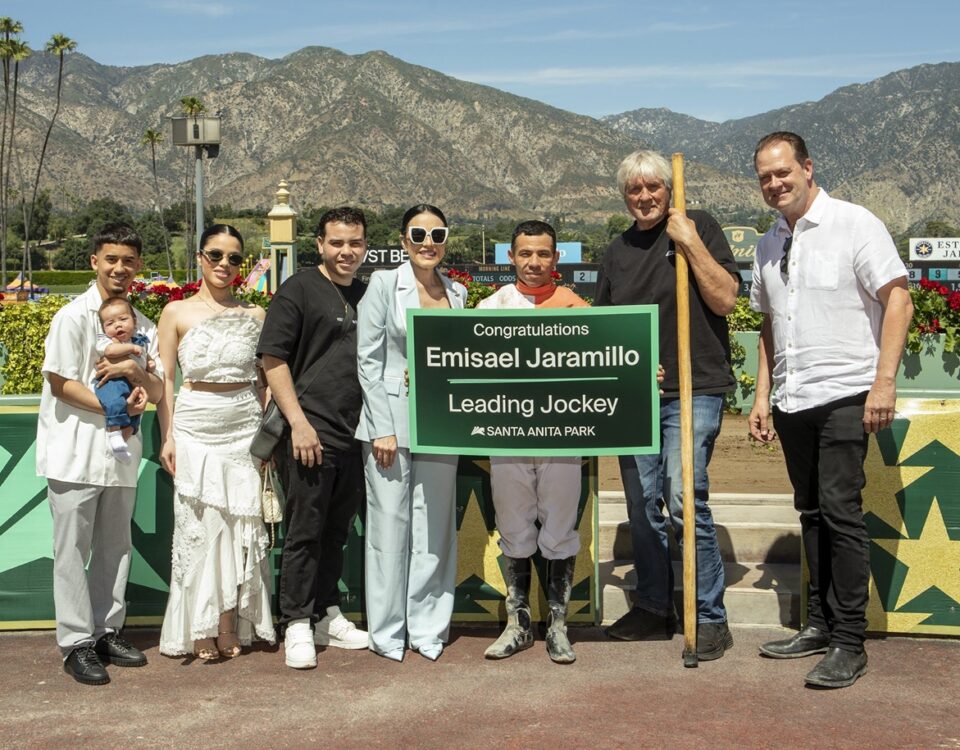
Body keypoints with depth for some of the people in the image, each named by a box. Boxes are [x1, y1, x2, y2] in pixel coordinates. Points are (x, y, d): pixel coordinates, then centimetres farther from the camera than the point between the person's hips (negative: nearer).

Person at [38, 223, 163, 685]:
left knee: (115, 546, 11)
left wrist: (134, 372, -12)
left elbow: (157, 391, 9)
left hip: (120, 450, 6)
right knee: (73, 548, -1)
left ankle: (108, 632, 22)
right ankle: (77, 643, 6)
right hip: (76, 451, -5)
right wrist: (117, 406, -14)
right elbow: (60, 383, -10)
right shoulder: (73, 316, -5)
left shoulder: (142, 326, 11)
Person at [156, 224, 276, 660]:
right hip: (194, 426, -1)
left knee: (240, 524, 1)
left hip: (243, 427, 2)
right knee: (199, 525, 0)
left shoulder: (254, 315, 8)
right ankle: (200, 629, 7)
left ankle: (230, 626, 9)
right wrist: (168, 436, -4)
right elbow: (165, 379, 3)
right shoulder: (177, 313, 3)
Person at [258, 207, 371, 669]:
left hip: (354, 435, 6)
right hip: (310, 433, -6)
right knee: (305, 531, -1)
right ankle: (296, 626, 8)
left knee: (336, 530, 14)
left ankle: (328, 616, 25)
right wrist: (298, 422, -14)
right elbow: (273, 358, -8)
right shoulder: (299, 290, -4)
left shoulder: (368, 295, 14)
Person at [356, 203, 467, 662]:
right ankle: (387, 630, 11)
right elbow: (368, 360, -5)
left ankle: (428, 626, 17)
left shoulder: (457, 293, 11)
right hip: (391, 421, -3)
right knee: (390, 524, 0)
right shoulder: (384, 284, -1)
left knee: (434, 527, 6)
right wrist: (383, 429, -11)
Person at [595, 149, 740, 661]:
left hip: (693, 391, -5)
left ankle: (710, 617, -3)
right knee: (642, 505, 9)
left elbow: (724, 299, -8)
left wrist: (690, 242, -12)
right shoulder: (617, 252, 15)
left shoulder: (699, 228, 1)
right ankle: (653, 608, 22)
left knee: (684, 500, -14)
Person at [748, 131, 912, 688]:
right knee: (812, 513, 12)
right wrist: (763, 395, 16)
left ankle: (849, 643, -4)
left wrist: (884, 380, -17)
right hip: (791, 401, 7)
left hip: (844, 396, -7)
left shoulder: (854, 224, -6)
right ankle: (821, 624, 22)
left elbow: (898, 299, -10)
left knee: (840, 511, -10)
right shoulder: (769, 245, 14)